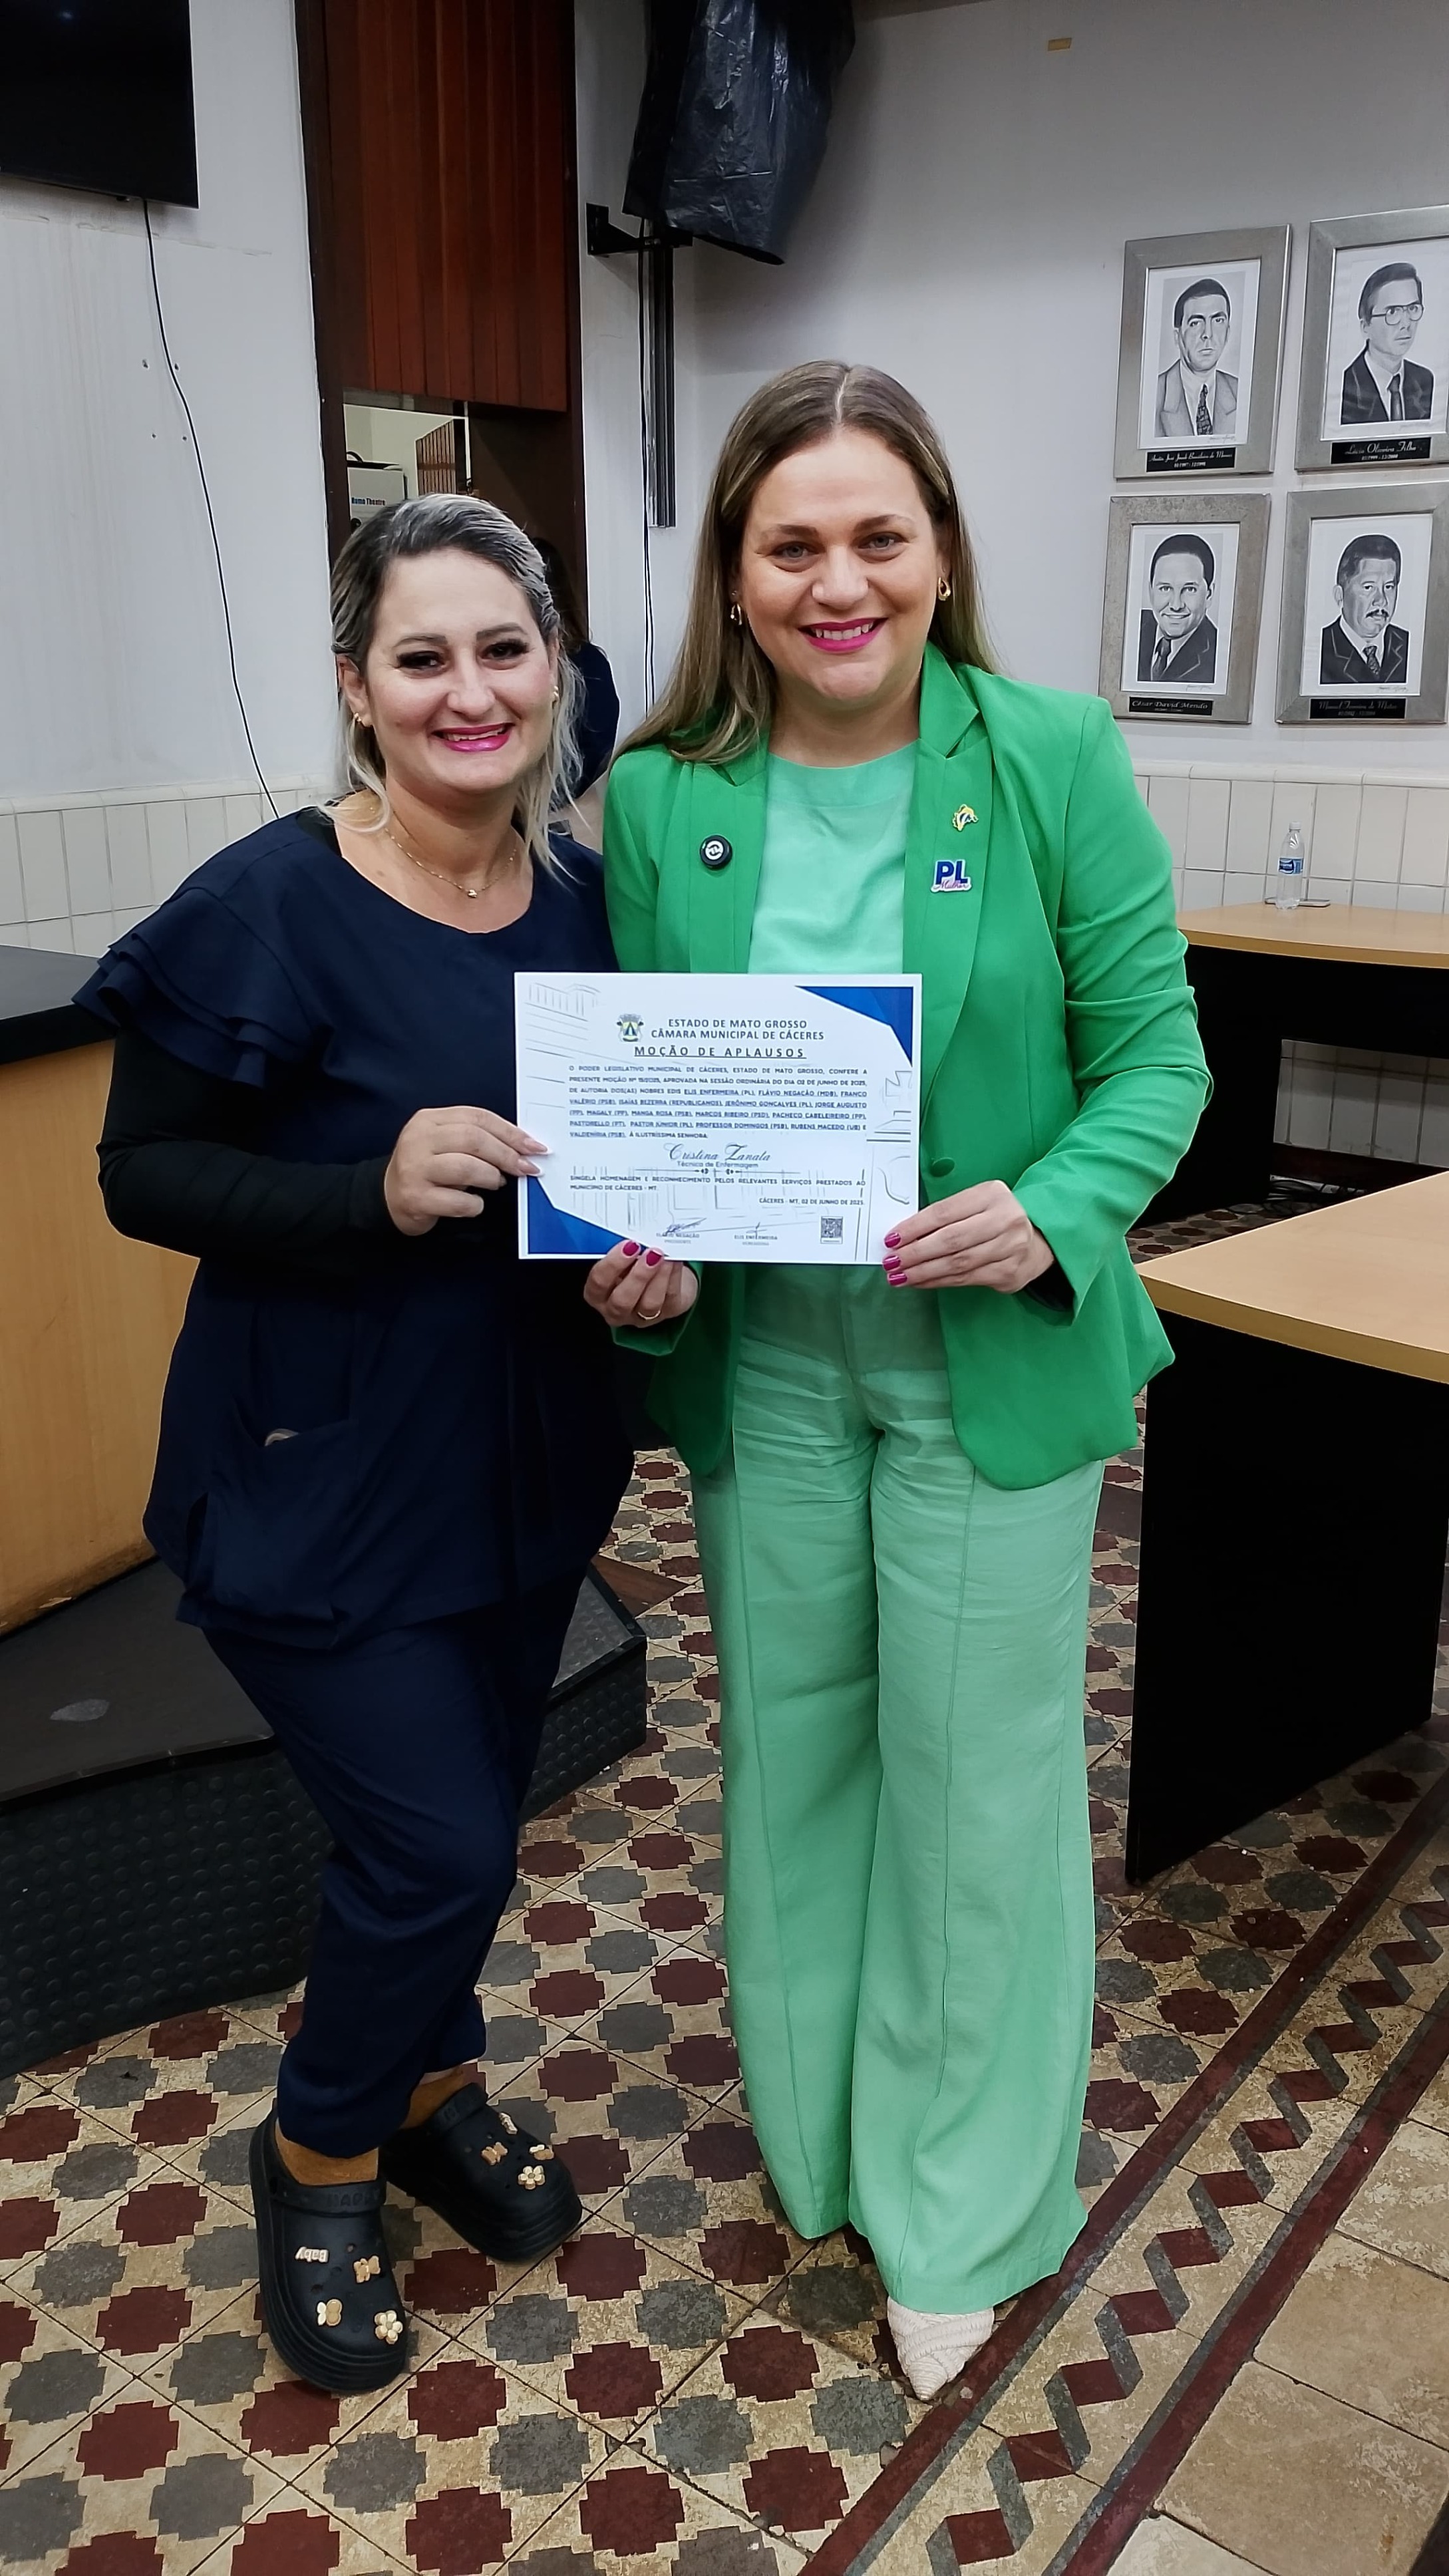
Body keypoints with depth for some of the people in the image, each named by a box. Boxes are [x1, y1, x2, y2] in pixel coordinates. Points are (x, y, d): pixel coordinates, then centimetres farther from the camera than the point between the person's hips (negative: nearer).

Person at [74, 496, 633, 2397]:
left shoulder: (590, 900, 0)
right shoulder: (270, 909, -18)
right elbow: (144, 1172, -14)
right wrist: (376, 1191, -29)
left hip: (525, 1458, 6)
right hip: (323, 1473, -6)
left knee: (468, 1810, 20)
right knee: (437, 1844, -1)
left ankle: (430, 2087, 49)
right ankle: (320, 2152, 30)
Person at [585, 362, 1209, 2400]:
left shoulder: (1054, 760, -11)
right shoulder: (659, 796, -4)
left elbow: (1154, 1043, -6)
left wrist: (1054, 1215, -24)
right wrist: (635, 1252, -14)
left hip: (991, 1357, -2)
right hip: (761, 1357, 3)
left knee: (976, 1771, 9)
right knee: (791, 1741, 18)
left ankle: (961, 2207, 34)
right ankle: (816, 2130, 45)